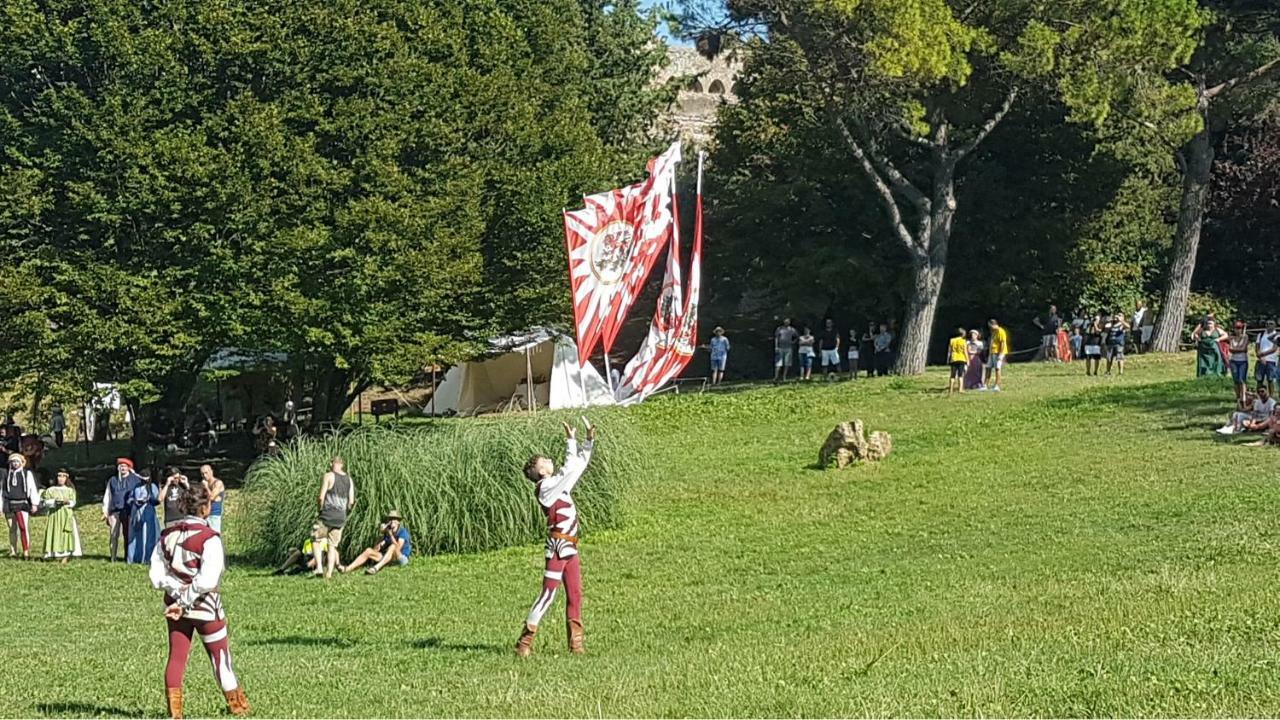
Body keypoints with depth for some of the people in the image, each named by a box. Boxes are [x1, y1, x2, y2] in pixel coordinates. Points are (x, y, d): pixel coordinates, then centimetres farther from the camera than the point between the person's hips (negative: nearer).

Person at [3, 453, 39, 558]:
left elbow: (33, 489, -1)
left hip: (23, 505, -3)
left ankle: (26, 551, -14)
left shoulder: (27, 474, 4)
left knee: (24, 527, -13)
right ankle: (13, 551, 13)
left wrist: (35, 504, -9)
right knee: (12, 529, 7)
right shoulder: (7, 475, 13)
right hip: (10, 505, 3)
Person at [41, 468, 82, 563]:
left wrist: (67, 502, -17)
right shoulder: (50, 490, 11)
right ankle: (56, 555, -7)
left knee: (67, 533, -11)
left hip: (67, 514, 0)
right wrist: (55, 501, -15)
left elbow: (73, 502, 4)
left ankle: (65, 556, -15)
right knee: (56, 534, -7)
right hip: (54, 515, 0)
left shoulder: (70, 490, 13)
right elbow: (46, 502, 2)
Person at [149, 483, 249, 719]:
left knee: (176, 656, 9)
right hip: (205, 606, -4)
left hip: (175, 605, 4)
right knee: (220, 655, 10)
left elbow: (156, 576, -2)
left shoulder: (167, 535, 1)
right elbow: (207, 581, -26)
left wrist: (178, 595, -8)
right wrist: (185, 602, -18)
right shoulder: (209, 538, -17)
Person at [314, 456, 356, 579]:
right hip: (341, 517, 5)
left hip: (327, 514, -5)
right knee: (333, 545, 10)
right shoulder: (349, 480, 11)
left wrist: (321, 509, 4)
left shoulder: (328, 476, -6)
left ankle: (319, 567, -7)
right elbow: (351, 502, 8)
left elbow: (321, 497, -11)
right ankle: (329, 572, 3)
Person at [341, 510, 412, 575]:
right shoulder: (387, 534, 8)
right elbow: (376, 549, -2)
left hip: (402, 558, -6)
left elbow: (398, 548, -25)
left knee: (393, 546, -36)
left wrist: (391, 534, -26)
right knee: (368, 550, -10)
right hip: (390, 560, 6)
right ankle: (347, 568, -25)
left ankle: (376, 568, -50)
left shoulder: (403, 532, -9)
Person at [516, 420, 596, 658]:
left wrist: (589, 442, 13)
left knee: (575, 593, 5)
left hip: (570, 548, 9)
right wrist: (571, 441, -7)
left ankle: (576, 642, 7)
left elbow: (580, 465, 23)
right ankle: (525, 640, -7)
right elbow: (571, 467, -15)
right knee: (548, 593, -9)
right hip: (558, 547, -9)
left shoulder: (559, 484, 17)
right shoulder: (547, 486, -10)